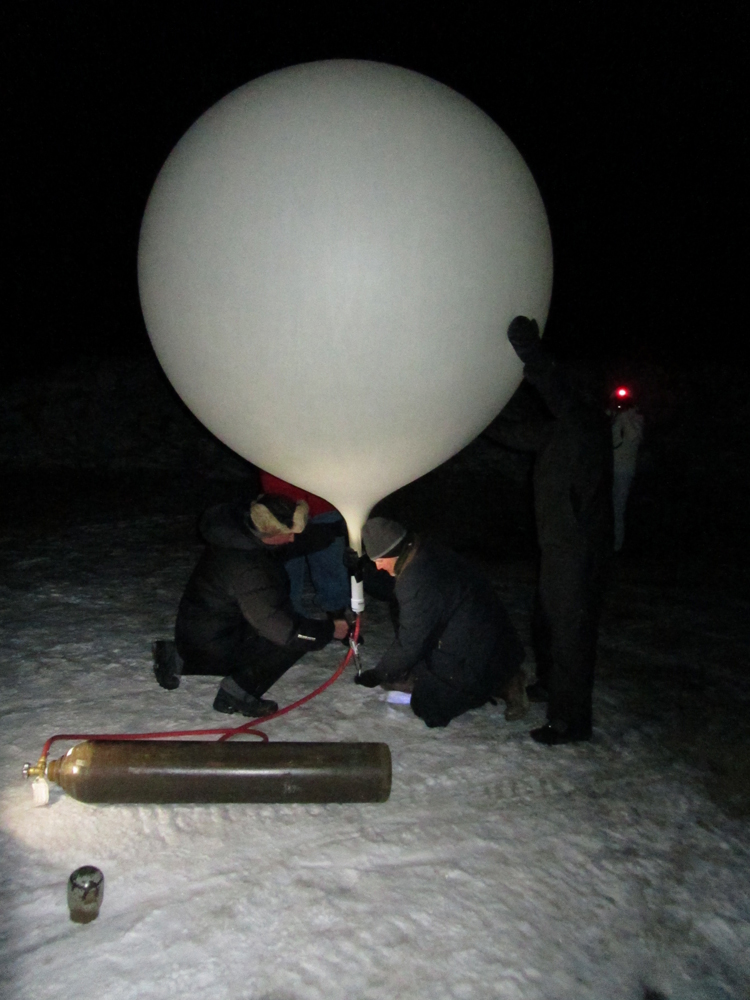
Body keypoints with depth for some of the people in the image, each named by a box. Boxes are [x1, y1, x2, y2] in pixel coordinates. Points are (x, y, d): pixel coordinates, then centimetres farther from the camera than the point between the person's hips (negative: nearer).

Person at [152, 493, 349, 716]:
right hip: (211, 647, -9)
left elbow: (302, 541, 9)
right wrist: (329, 630, -21)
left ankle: (177, 659, 26)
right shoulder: (247, 568, -32)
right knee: (296, 638, -17)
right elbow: (278, 626, -31)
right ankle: (236, 693, -5)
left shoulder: (240, 529, -6)